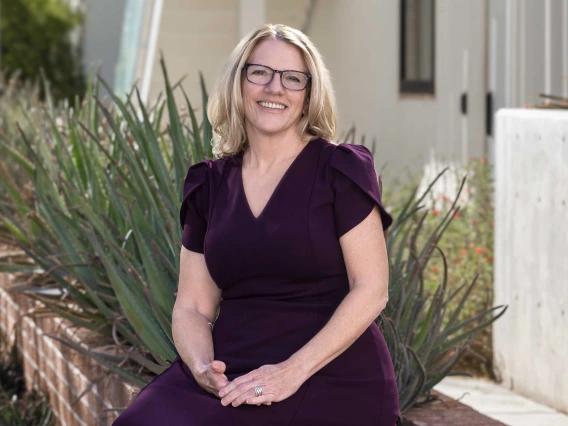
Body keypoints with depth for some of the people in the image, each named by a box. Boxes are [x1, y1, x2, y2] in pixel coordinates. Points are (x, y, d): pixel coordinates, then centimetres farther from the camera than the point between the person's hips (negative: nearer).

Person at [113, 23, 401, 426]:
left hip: (331, 381, -3)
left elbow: (371, 291, -6)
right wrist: (203, 369, -11)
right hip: (231, 375, 4)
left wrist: (292, 372, -16)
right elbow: (192, 308, 11)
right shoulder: (210, 184, 13)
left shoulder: (340, 170, 1)